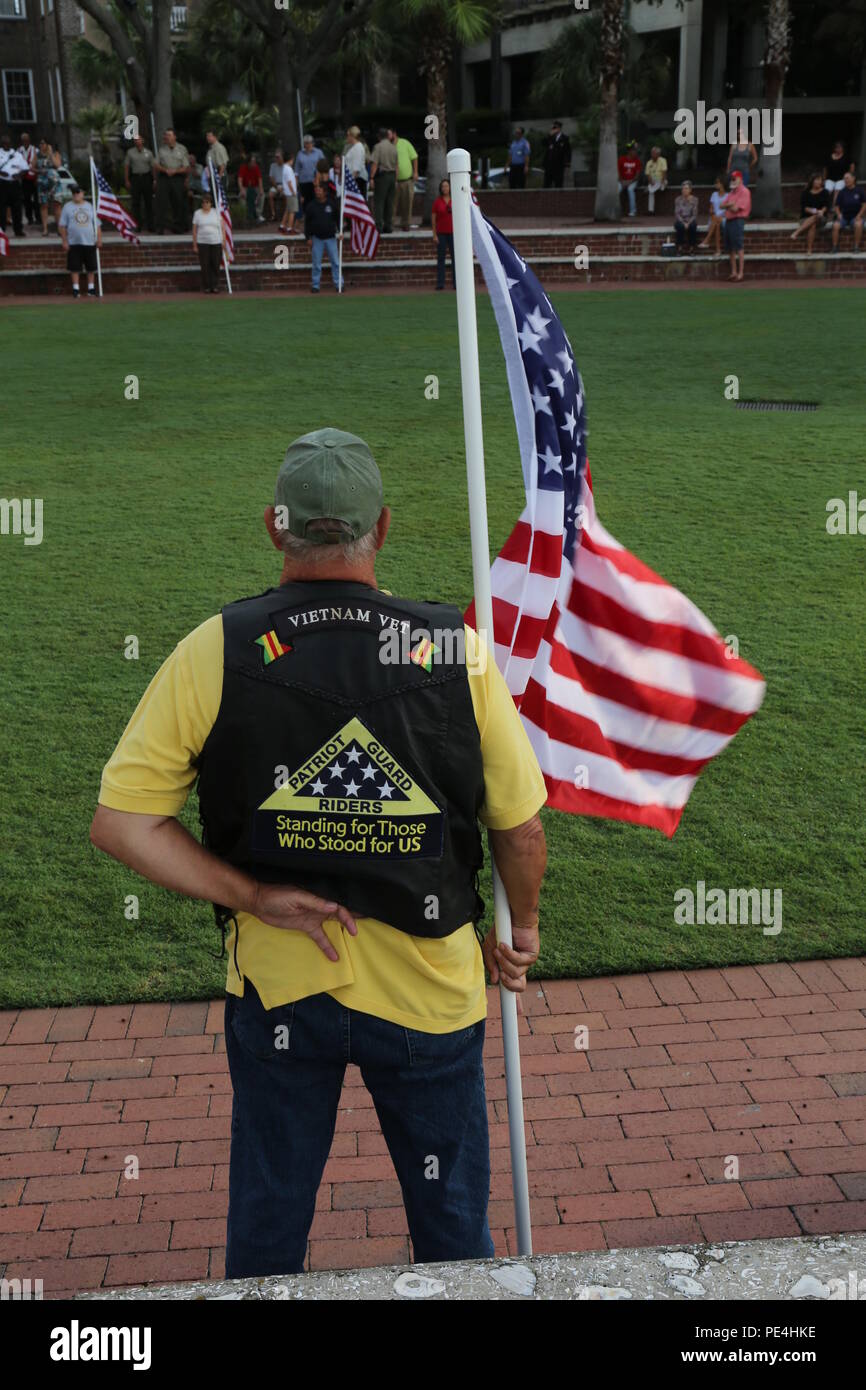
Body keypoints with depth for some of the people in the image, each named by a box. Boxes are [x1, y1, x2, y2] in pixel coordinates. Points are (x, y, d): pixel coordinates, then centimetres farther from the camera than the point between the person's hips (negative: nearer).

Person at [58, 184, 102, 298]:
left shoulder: (90, 206, 11)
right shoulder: (68, 207, 4)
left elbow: (97, 224, 12)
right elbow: (62, 226, 2)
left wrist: (99, 239, 3)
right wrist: (64, 241, -5)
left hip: (90, 242, 2)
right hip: (74, 242, -2)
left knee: (91, 267, 5)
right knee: (75, 267, -2)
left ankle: (91, 288, 15)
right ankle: (75, 289, 4)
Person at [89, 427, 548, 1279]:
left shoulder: (215, 651, -12)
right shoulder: (456, 651, -12)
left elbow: (120, 822, -13)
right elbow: (520, 830, -4)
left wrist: (253, 896, -11)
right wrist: (521, 934, 14)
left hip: (275, 983, 1)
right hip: (428, 987, 0)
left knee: (266, 1224, 23)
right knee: (452, 1223, 22)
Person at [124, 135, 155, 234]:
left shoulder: (148, 152, 7)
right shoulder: (130, 152, 4)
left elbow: (153, 166, 7)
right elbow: (126, 166, 5)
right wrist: (126, 180, -1)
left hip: (146, 177, 0)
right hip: (135, 177, 0)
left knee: (148, 202, 1)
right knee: (135, 202, -1)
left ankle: (150, 225, 6)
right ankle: (137, 225, 5)